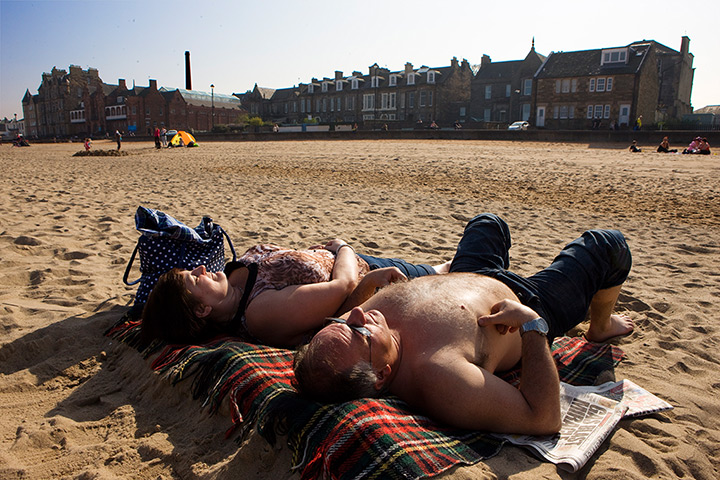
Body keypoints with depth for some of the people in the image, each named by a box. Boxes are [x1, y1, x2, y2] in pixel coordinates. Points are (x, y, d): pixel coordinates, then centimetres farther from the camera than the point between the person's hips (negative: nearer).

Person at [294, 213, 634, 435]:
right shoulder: (441, 377, -50)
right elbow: (544, 419, -41)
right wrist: (532, 324, -38)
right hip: (532, 307, -5)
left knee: (489, 222, 34)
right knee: (609, 244, 12)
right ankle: (601, 326, 44)